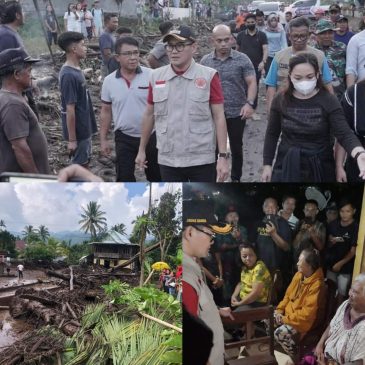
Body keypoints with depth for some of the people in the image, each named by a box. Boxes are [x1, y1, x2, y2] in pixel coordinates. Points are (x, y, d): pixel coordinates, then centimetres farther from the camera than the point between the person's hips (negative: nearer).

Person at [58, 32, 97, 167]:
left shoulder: (76, 70, 7)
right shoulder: (69, 75, -22)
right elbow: (70, 109, -22)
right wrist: (72, 139, -20)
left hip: (85, 128, 9)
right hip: (78, 131, -9)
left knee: (85, 162, 19)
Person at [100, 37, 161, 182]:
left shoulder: (151, 76, -10)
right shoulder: (109, 81, -3)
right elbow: (106, 111, 6)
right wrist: (103, 139, 6)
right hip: (124, 138, 1)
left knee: (156, 174, 14)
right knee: (124, 177, 7)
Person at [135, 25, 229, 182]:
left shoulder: (209, 76, -7)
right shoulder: (156, 77, 2)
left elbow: (219, 117, -6)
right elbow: (149, 115, 12)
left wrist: (223, 156, -10)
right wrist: (142, 149, 15)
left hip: (202, 160, -3)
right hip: (168, 160, 3)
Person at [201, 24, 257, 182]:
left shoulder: (242, 59, -6)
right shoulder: (205, 61, 1)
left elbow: (252, 83, -8)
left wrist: (249, 103, -24)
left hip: (237, 113, -1)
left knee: (236, 147, 13)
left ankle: (236, 178, 29)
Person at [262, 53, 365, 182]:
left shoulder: (329, 101, -11)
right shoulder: (280, 100, -4)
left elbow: (344, 134, -19)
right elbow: (272, 134, 6)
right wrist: (267, 164, 3)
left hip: (320, 168, -1)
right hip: (286, 166, 1)